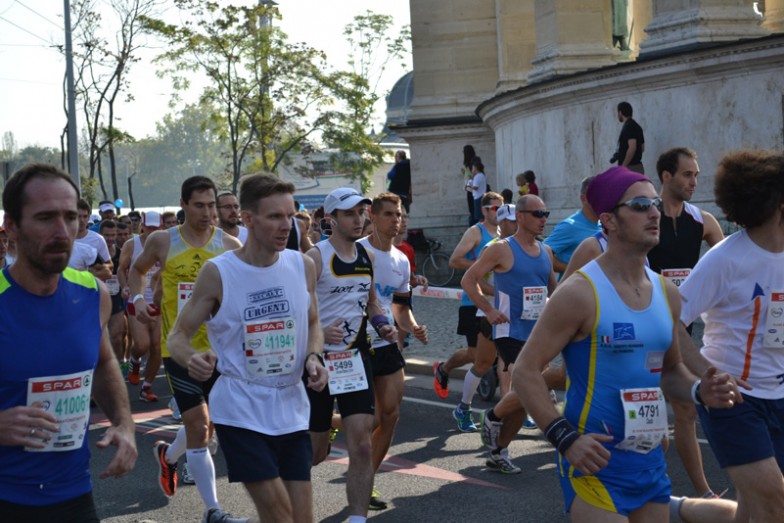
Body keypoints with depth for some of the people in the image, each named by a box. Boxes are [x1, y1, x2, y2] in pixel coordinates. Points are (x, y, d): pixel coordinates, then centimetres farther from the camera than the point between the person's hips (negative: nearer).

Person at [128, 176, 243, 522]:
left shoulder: (230, 246, -1)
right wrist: (138, 299, -1)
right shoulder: (162, 242, -2)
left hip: (219, 347, 2)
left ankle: (168, 455, 49)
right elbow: (138, 270, 17)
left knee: (202, 421, 15)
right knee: (198, 425, -5)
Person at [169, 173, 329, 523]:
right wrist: (191, 359, -28)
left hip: (292, 407, 5)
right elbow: (178, 336, -6)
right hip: (240, 410, -4)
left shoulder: (303, 266, 0)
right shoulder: (217, 272, -11)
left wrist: (313, 357, -5)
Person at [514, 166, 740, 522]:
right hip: (594, 462, -7)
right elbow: (525, 372, -14)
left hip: (651, 463, 7)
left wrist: (699, 392, -1)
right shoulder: (580, 293, -14)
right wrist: (565, 437, -22)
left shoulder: (667, 294, 7)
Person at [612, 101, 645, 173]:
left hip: (630, 168, -10)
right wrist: (619, 154, 20)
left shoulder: (628, 127, -14)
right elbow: (642, 148, 21)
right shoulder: (636, 126, 16)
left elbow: (632, 148, -24)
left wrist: (623, 166, -20)